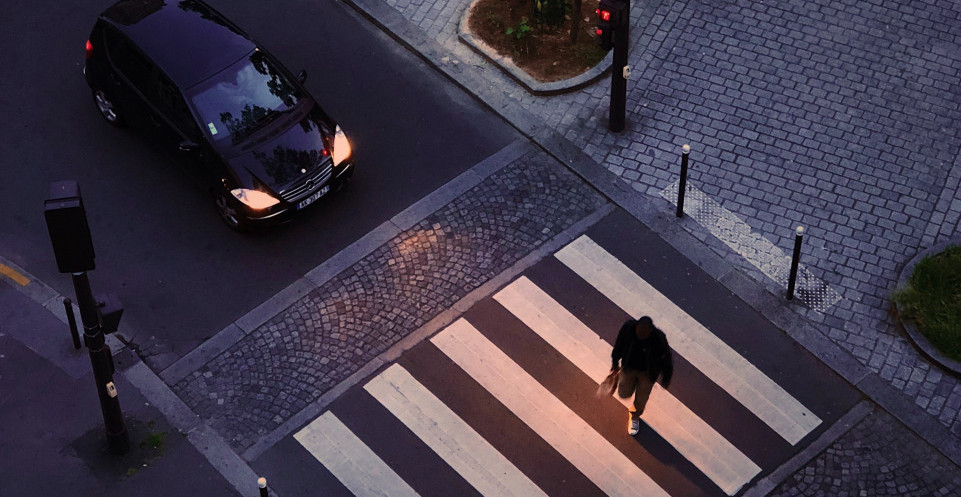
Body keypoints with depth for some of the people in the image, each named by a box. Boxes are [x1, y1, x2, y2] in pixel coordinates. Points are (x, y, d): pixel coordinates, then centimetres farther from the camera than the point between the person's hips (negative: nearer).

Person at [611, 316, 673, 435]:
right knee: (624, 394, 12)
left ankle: (635, 418, 50)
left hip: (647, 372, -2)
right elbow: (619, 343, -8)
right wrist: (615, 361, 7)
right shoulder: (628, 327, -30)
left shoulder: (659, 339, -36)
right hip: (629, 366, 2)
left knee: (641, 399, 16)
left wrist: (666, 378, -3)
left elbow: (666, 358, -17)